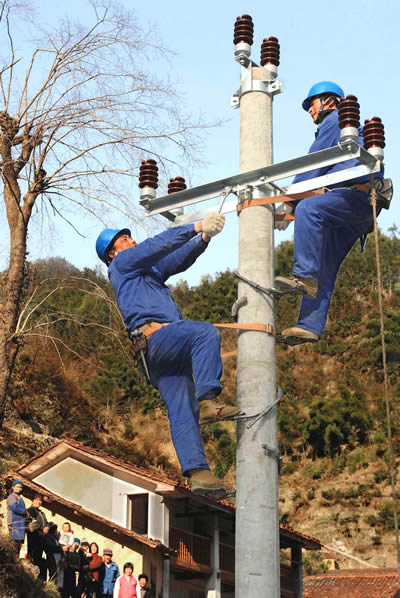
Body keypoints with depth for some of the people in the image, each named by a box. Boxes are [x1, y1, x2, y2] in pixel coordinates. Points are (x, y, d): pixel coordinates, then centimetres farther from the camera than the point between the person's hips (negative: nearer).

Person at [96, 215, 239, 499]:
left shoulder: (150, 270, 38)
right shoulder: (121, 264, 16)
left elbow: (178, 259, 29)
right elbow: (158, 246, 4)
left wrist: (203, 239, 10)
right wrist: (195, 228, 2)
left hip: (171, 354, 7)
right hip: (154, 336, -7)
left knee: (182, 411, -8)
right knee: (206, 332, -30)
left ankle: (197, 473, -20)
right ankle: (207, 401, -41)